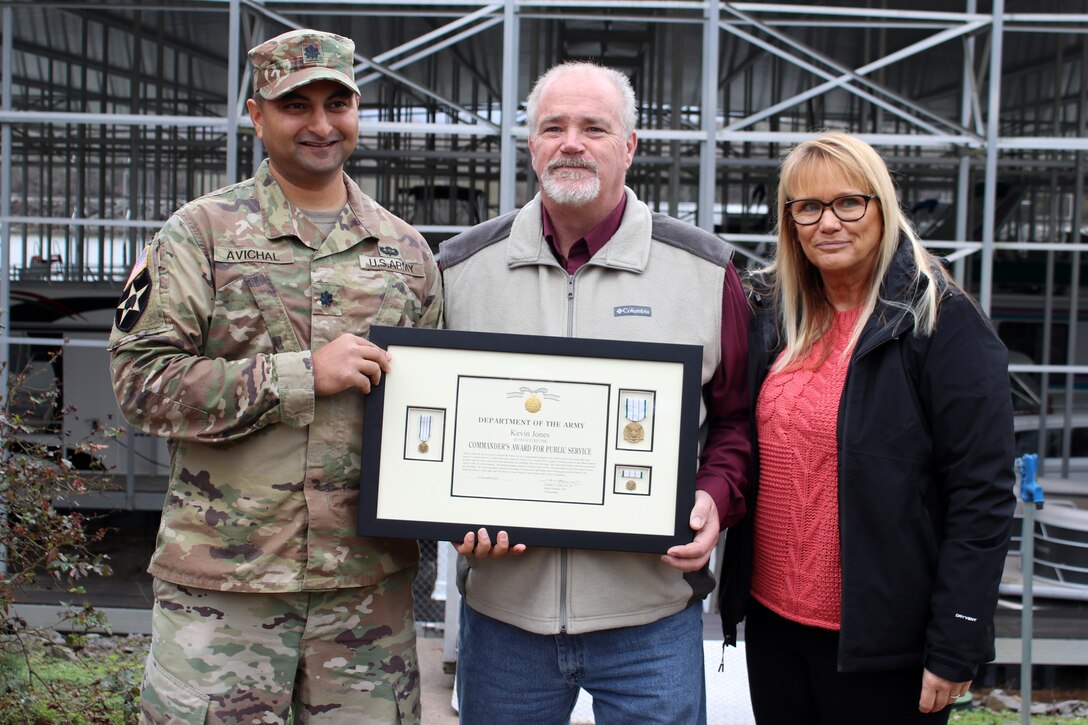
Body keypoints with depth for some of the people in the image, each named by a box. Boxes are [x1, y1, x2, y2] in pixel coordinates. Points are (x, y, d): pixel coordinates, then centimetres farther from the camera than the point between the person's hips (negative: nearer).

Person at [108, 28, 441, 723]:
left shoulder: (406, 249, 11)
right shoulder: (201, 232, 0)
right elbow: (141, 379, -8)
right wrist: (302, 375, -16)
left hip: (370, 577, 3)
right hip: (222, 574, -3)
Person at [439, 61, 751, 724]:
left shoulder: (706, 269, 1)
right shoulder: (463, 268, 5)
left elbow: (740, 416, 6)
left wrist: (715, 497, -12)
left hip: (652, 614, -1)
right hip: (503, 602, 2)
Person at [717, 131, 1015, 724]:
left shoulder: (940, 320, -11)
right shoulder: (772, 314, 6)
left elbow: (982, 496, -14)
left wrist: (955, 648, -16)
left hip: (882, 641, -5)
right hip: (772, 618, 5)